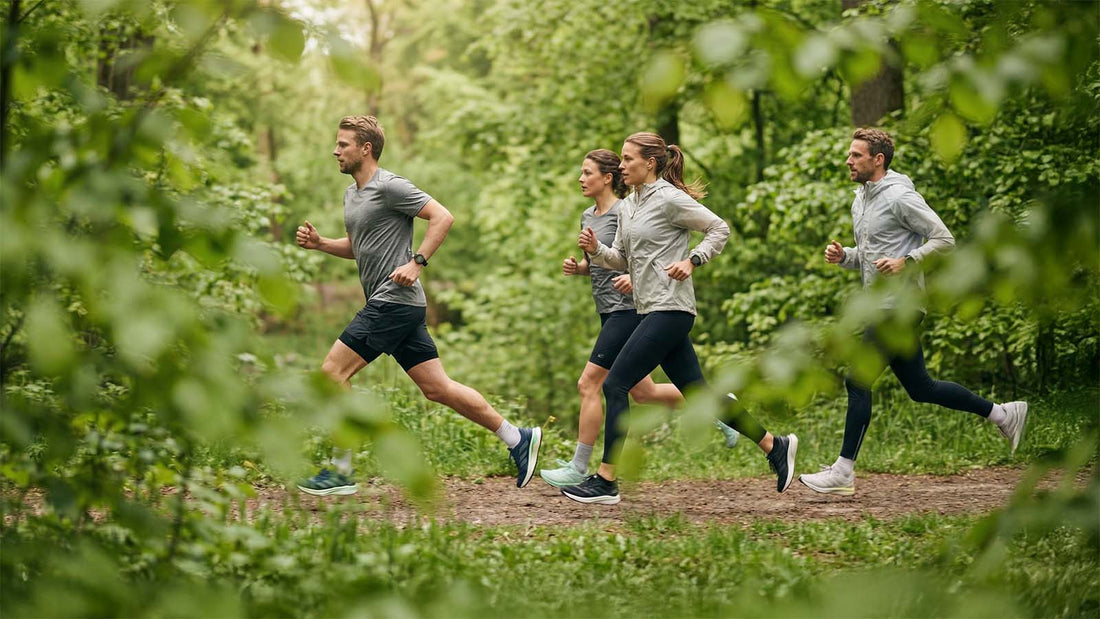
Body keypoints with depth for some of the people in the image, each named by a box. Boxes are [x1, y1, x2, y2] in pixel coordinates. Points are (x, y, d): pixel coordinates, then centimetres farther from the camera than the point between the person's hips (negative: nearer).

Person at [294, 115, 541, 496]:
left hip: (395, 301, -10)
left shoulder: (389, 186, -11)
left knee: (332, 371, -11)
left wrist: (416, 263, -21)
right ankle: (517, 438, 12)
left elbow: (442, 217, -16)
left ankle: (342, 471, -7)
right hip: (385, 304, 10)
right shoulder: (352, 193, 18)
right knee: (437, 387, 8)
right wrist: (318, 243, 13)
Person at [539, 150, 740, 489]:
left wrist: (636, 276, -29)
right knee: (643, 392, 12)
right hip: (610, 312, 9)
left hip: (629, 310, -9)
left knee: (589, 383, -12)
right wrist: (576, 266, 5)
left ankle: (578, 468, -7)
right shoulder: (588, 216, 13)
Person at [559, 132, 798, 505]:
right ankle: (774, 446, 18)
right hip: (651, 309, 9)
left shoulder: (669, 199, -9)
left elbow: (719, 229, -6)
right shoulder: (629, 205, 16)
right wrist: (595, 250, 1)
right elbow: (620, 259, 20)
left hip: (670, 309, -9)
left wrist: (692, 261, -17)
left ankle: (605, 481, -9)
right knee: (697, 393, 10)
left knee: (615, 385, -11)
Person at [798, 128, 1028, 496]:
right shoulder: (861, 199, 16)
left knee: (857, 382, -10)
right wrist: (843, 256, 6)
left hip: (900, 308, -10)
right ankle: (1003, 414, 24)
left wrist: (906, 261, -25)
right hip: (883, 308, 10)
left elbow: (944, 239, -14)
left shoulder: (900, 197, -13)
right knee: (921, 389, 13)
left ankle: (843, 472, -5)